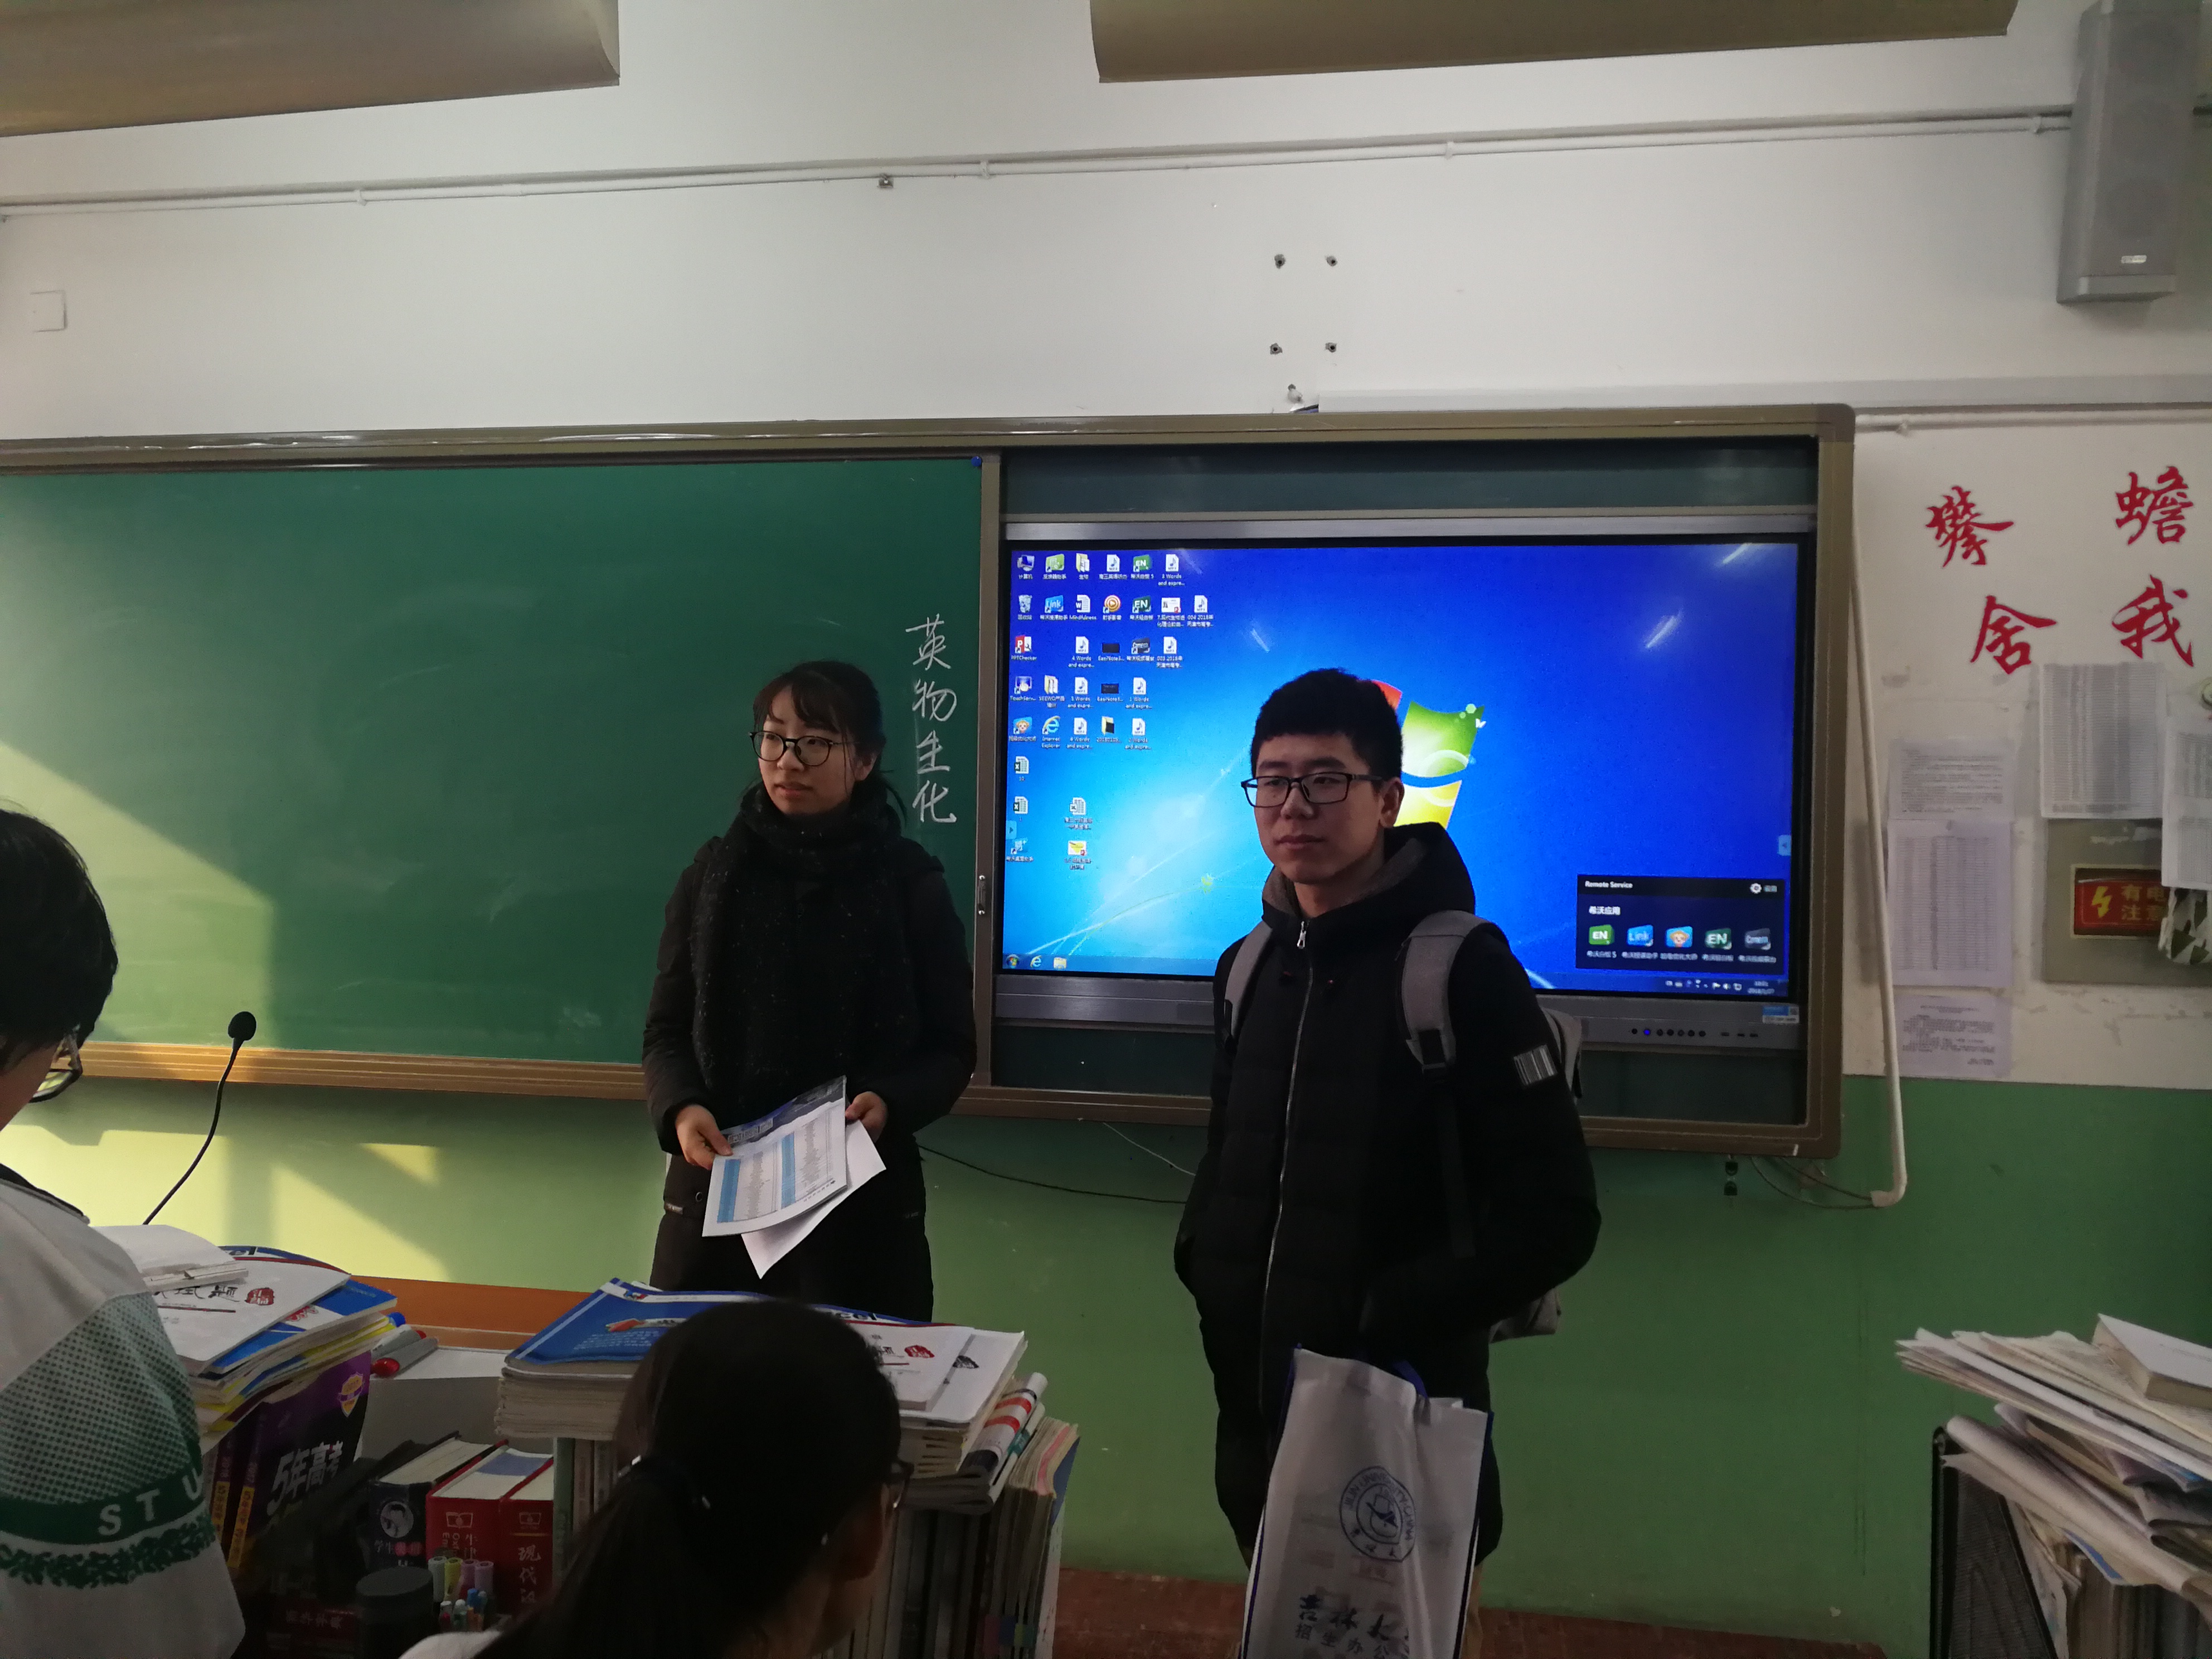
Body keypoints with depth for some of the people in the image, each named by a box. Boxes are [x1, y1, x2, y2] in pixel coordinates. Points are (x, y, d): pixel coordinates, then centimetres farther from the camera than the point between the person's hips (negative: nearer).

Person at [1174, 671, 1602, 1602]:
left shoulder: (1461, 968, -14)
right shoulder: (1251, 967, 6)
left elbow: (1555, 1221, -15)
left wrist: (1394, 1321, -19)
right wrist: (1201, 1265, 1)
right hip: (1255, 1416, 6)